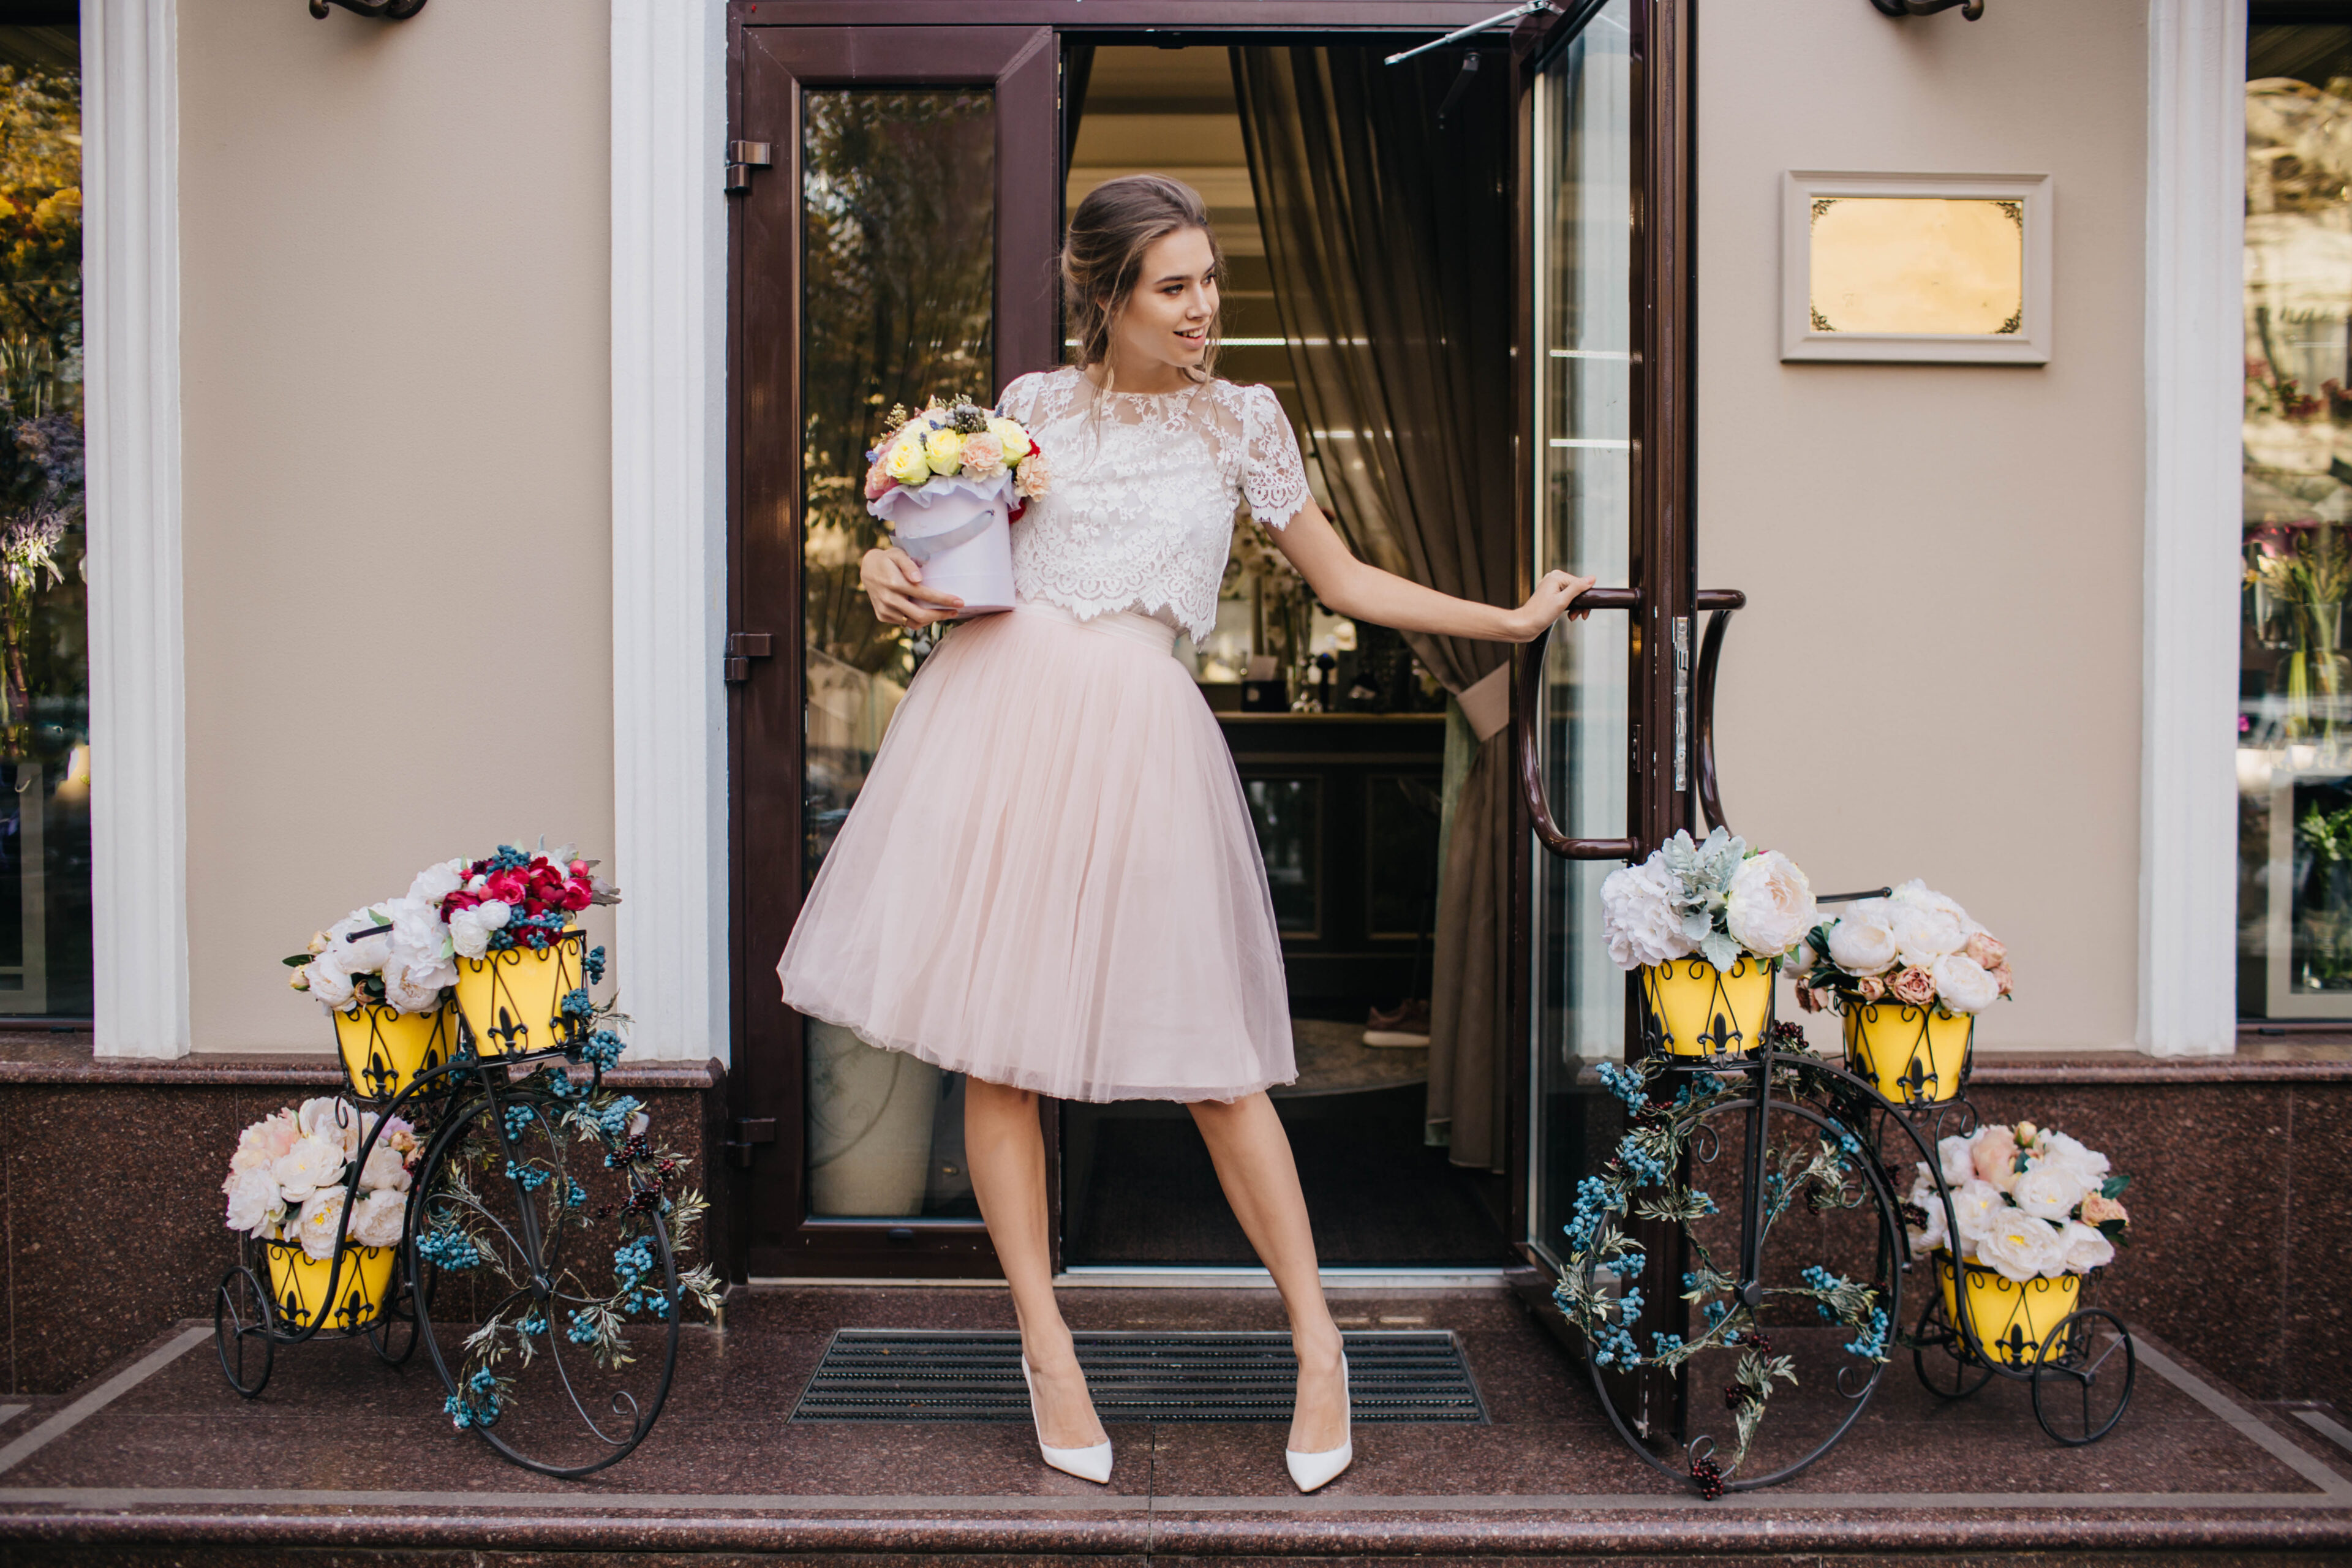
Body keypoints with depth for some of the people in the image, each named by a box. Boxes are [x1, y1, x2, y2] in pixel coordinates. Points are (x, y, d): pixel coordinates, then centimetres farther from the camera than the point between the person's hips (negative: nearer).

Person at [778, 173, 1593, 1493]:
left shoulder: (1244, 419, 12)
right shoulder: (1035, 404, 11)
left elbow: (1346, 582, 15)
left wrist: (1514, 618, 11)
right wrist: (895, 574, -2)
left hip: (1139, 729, -1)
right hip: (1001, 702, 1)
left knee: (1212, 1046, -3)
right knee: (999, 1036, 1)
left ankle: (1319, 1342, 11)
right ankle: (1049, 1347, 14)